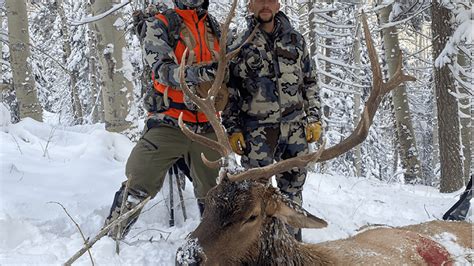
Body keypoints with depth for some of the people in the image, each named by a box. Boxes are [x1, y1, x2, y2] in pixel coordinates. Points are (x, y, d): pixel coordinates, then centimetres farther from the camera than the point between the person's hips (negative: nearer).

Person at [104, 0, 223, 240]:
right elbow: (163, 71, -19)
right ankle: (108, 238, 3)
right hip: (168, 123, -5)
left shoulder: (214, 27, 14)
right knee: (138, 186, -11)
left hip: (207, 127, 5)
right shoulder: (158, 26, -3)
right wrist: (198, 72, -36)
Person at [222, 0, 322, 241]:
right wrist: (232, 129, -1)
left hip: (295, 128, 3)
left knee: (293, 187, 8)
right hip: (257, 131, -2)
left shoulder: (296, 40, 12)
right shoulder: (239, 46, 5)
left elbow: (309, 83, 16)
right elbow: (229, 92, 5)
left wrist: (313, 118, 7)